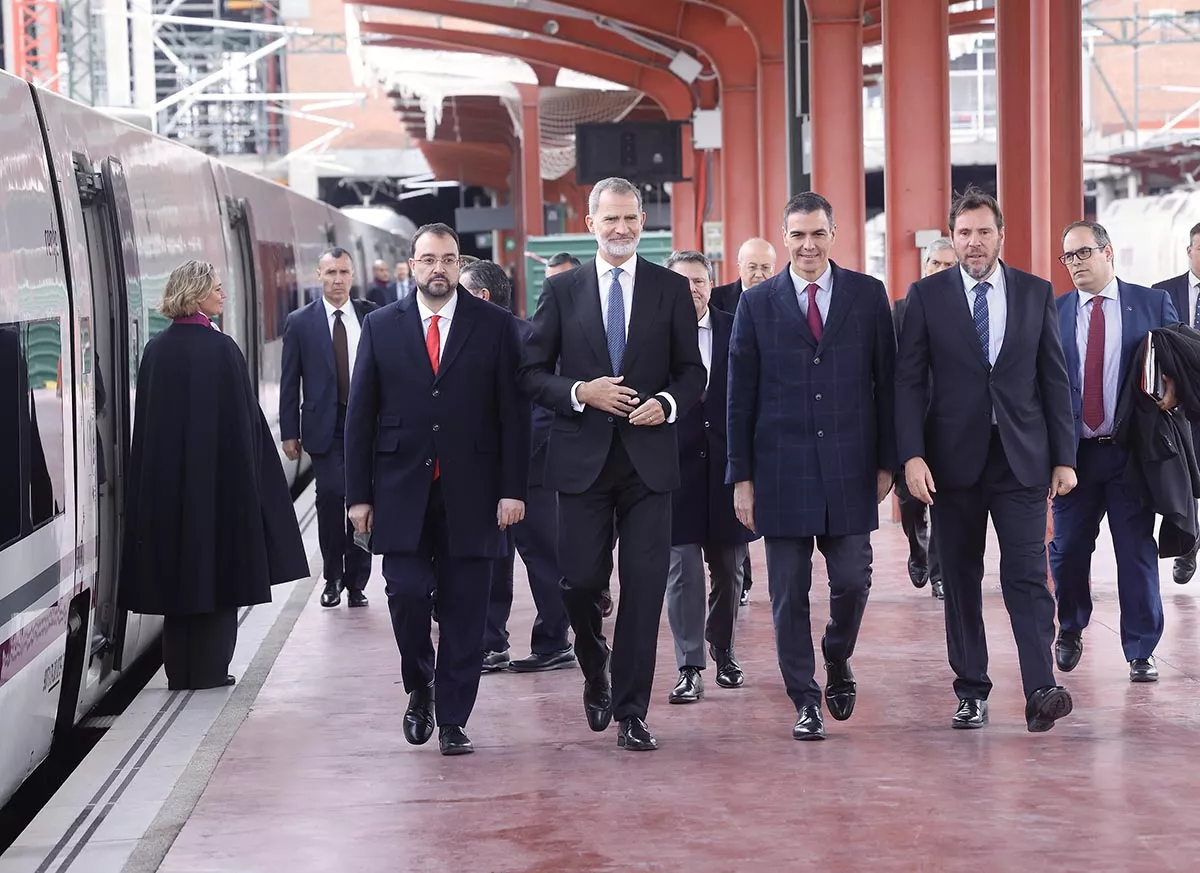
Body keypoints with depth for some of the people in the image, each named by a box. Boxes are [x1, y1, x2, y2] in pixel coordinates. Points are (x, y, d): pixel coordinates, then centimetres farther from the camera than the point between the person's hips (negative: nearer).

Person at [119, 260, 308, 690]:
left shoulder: (155, 351, 2)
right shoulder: (221, 349, -13)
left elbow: (144, 425, 7)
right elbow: (244, 420, -11)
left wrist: (157, 477, 15)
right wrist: (246, 475, -1)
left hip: (165, 480, 5)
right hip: (218, 477, -5)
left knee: (174, 569, 11)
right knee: (217, 568, 5)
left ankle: (178, 671, 14)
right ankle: (209, 668, 6)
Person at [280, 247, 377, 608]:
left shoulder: (372, 316, 5)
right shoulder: (300, 322, 3)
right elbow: (289, 382, 4)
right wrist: (289, 432, 0)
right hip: (324, 426, -1)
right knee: (330, 497, -10)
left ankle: (356, 581, 13)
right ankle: (333, 579, 6)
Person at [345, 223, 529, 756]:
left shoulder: (495, 326, 3)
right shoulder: (381, 327, 6)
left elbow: (513, 413, 1)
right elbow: (360, 416, 6)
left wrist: (513, 489, -6)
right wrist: (359, 494, 1)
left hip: (469, 494, 0)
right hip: (402, 492, 1)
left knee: (464, 609, 1)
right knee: (406, 592, -10)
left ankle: (453, 720, 10)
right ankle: (419, 687, 17)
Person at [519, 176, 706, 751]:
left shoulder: (671, 289, 7)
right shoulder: (562, 290, 6)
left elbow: (692, 370, 8)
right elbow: (533, 373, 5)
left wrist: (668, 403, -11)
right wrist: (579, 393, -12)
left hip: (649, 458, 0)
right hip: (583, 459, 0)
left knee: (644, 586, -2)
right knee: (579, 581, -1)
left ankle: (631, 712, 6)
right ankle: (595, 672, 30)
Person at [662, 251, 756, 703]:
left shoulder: (735, 331, 4)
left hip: (727, 466, 2)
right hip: (676, 467, -2)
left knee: (728, 568, 12)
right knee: (683, 571, -3)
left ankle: (723, 650, 31)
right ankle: (690, 667, 2)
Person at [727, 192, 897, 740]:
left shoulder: (868, 295, 5)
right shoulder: (757, 303, 4)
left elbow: (885, 381, 6)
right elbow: (741, 396, 4)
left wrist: (886, 461, 2)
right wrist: (741, 475, 0)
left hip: (850, 467, 0)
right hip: (783, 467, 0)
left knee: (852, 580, 1)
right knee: (789, 592, 2)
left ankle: (837, 661, 30)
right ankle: (805, 700, 12)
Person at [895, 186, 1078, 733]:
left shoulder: (1036, 293, 6)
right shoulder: (927, 295, 2)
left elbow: (1055, 379, 7)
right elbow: (909, 381, -1)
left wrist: (1064, 456, 3)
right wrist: (912, 456, -11)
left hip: (1021, 457, 0)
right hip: (954, 457, 0)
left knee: (1027, 574, -8)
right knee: (960, 579, 6)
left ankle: (1040, 692, -14)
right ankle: (972, 692, 13)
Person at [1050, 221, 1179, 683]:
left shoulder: (1153, 303, 3)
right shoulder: (1053, 313, 6)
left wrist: (1173, 389, -14)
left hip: (1130, 450, -1)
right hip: (1074, 451, 1)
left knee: (1137, 550, 1)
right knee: (1067, 549, 6)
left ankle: (1141, 651, 10)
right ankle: (1070, 631, 31)